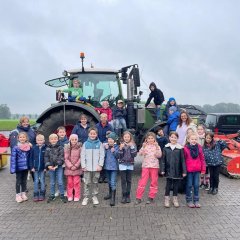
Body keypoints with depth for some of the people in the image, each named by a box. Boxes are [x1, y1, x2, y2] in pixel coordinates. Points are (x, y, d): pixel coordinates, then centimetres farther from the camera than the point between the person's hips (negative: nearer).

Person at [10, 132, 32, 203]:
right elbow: (13, 158, -11)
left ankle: (23, 194, 28)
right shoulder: (15, 148, -11)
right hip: (19, 168, -3)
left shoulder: (29, 147, -1)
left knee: (24, 181, 15)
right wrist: (13, 168, -14)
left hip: (26, 167, 4)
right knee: (18, 181, 6)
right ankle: (18, 195, 18)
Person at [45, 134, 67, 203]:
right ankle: (52, 196, 24)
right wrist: (48, 165, -12)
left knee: (60, 182, -1)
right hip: (51, 167, 2)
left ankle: (62, 195, 10)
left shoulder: (60, 147, -3)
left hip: (59, 167, -2)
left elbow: (61, 157, -9)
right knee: (52, 182, 12)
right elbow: (46, 158, 2)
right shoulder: (48, 149, 5)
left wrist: (57, 165, -17)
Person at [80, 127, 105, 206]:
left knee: (95, 182, 10)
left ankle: (94, 196, 22)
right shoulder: (85, 144, 3)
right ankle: (86, 197, 14)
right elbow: (82, 155, 3)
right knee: (87, 183, 4)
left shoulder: (99, 144, 1)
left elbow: (102, 155, 0)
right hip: (87, 167, 0)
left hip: (96, 167, 0)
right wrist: (83, 166, -4)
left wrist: (100, 165, -8)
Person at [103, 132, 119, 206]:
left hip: (114, 167, -5)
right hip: (107, 166, 5)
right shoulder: (105, 146, 1)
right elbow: (103, 155, -3)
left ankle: (113, 198, -10)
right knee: (109, 181, 21)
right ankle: (110, 194, 40)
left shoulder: (117, 147, -8)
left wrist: (114, 151, -24)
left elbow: (118, 156, -10)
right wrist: (106, 149, -15)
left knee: (113, 183, -11)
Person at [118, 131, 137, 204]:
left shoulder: (133, 145, 2)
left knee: (129, 180, 7)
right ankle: (124, 196, 7)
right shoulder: (121, 144, 0)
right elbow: (119, 156, -5)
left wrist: (131, 147, -15)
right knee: (123, 180, 1)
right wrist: (121, 148, -19)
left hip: (130, 165, 1)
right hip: (122, 164, -1)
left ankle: (128, 196, 15)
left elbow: (134, 154, -6)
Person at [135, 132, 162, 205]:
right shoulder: (145, 146, 4)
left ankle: (151, 197, 18)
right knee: (143, 181, -2)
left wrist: (157, 147, -19)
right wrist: (143, 147, -23)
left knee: (154, 182, 6)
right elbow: (140, 153, -9)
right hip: (145, 165, -1)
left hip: (154, 166, 1)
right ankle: (138, 197, 4)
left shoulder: (157, 146, 4)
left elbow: (159, 155, -9)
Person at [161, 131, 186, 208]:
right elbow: (163, 159, 2)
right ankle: (167, 199, 20)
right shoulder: (166, 148, 0)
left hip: (177, 170, 0)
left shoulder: (180, 148, -4)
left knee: (176, 185, 11)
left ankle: (175, 199, 26)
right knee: (168, 184, 7)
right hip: (169, 170, 0)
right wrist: (162, 169, -3)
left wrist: (184, 171, -5)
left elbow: (183, 160, -3)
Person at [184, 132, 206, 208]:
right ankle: (189, 201, 20)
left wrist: (203, 169, 5)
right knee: (189, 185, 7)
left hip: (197, 170, 3)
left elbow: (202, 159, 6)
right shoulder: (185, 148, -8)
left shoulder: (199, 147, 1)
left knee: (196, 185, 10)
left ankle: (196, 201, 22)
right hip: (189, 170, -2)